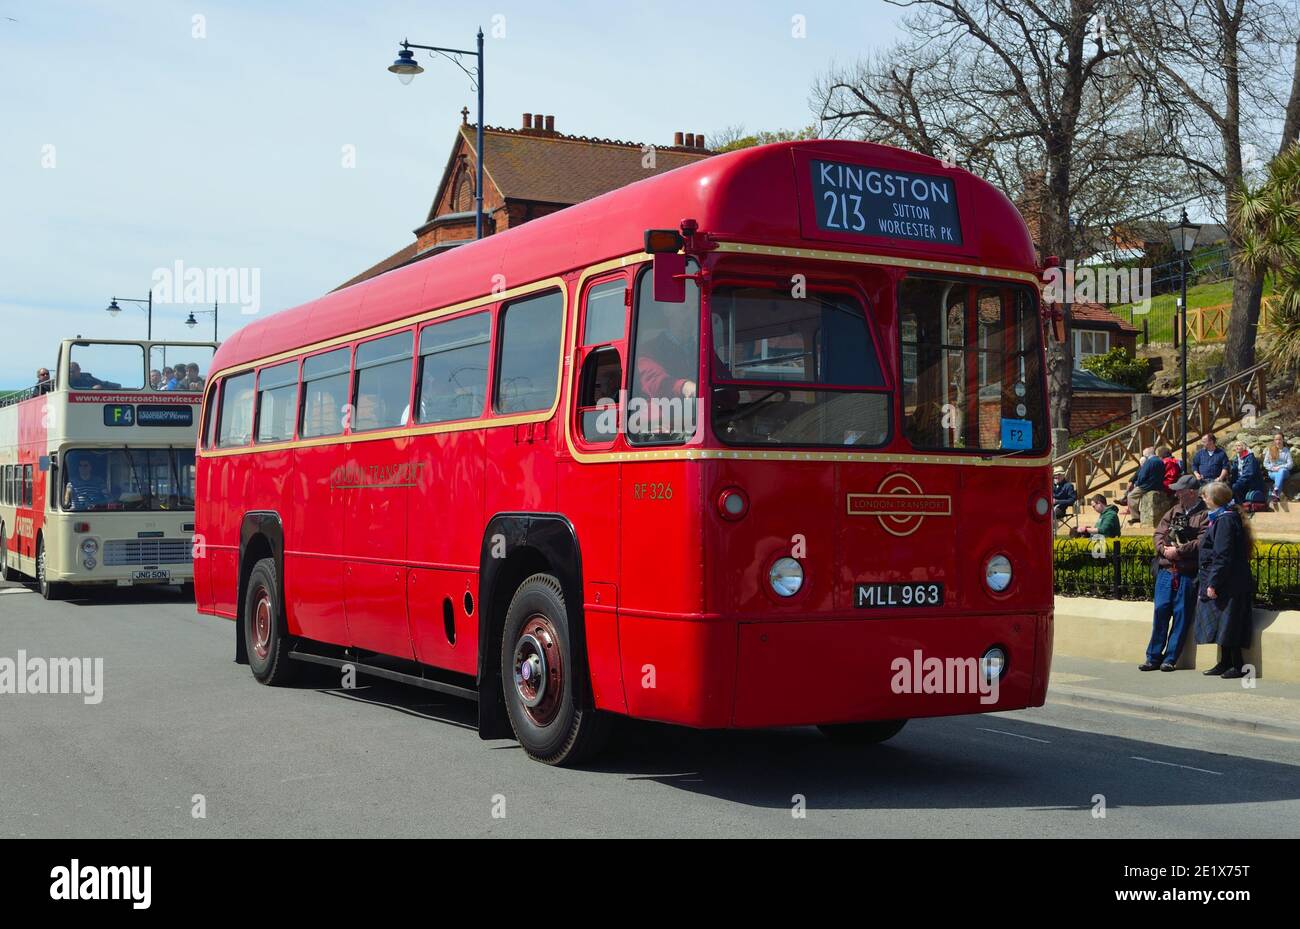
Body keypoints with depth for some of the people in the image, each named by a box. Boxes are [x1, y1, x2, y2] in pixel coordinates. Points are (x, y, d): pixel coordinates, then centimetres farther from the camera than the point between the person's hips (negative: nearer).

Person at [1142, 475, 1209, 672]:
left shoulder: (1205, 514, -5)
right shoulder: (1175, 510, 15)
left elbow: (1201, 543, -15)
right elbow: (1159, 533, 12)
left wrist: (1178, 551, -13)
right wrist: (1164, 549, -6)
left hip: (1188, 574, -5)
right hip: (1166, 570, 5)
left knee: (1181, 615, 0)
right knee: (1161, 610, 1)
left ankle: (1170, 658, 7)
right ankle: (1154, 657, 8)